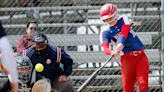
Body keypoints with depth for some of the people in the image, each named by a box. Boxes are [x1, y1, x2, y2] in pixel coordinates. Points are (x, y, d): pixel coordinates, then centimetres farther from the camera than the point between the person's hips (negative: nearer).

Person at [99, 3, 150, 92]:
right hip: (126, 59, 1)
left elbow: (124, 33, -16)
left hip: (140, 56, 0)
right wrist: (112, 52, -37)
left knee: (143, 84, -11)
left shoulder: (124, 20, 4)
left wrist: (119, 45, -35)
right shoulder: (105, 33, 4)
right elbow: (105, 48, -13)